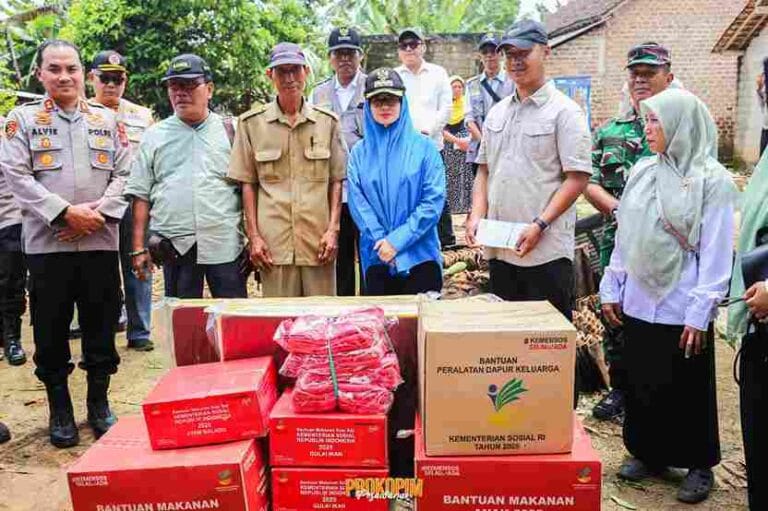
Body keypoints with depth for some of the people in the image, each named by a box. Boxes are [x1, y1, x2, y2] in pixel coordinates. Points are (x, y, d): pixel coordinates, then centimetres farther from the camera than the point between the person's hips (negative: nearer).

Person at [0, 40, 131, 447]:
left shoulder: (107, 119, 11)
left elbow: (124, 173, 5)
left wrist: (97, 211, -11)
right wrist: (66, 212, -15)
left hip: (100, 241, 2)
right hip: (47, 242, -1)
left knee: (102, 325, 7)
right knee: (51, 330, 6)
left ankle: (99, 403, 23)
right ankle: (59, 409, 21)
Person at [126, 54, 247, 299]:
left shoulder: (230, 131, 7)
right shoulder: (154, 135, 11)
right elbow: (141, 194, 9)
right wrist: (139, 248, 3)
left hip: (226, 245, -1)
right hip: (175, 248, 2)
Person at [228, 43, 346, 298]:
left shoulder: (327, 121, 8)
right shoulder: (251, 123, 6)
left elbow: (336, 181, 8)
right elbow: (248, 184, 6)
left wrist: (333, 230, -1)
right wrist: (253, 236, 0)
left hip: (318, 241, 1)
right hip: (273, 242, 0)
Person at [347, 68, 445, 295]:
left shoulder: (423, 147, -1)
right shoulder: (360, 152, 5)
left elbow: (434, 201, -7)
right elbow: (357, 203, 0)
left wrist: (397, 240, -12)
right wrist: (381, 241, -12)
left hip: (420, 255, -1)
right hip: (376, 258, 2)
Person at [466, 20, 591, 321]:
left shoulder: (564, 111, -4)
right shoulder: (497, 113, 15)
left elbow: (577, 178, -10)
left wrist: (539, 225, -19)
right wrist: (477, 215, 1)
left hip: (547, 252, -6)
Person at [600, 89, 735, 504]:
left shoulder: (712, 179, -8)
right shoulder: (643, 171, 6)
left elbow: (715, 253, -10)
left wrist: (700, 313, -14)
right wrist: (611, 288, 10)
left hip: (681, 310, -5)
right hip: (639, 303, 5)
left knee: (686, 389, 8)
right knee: (640, 383, 14)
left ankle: (699, 465, 27)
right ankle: (648, 453, 33)